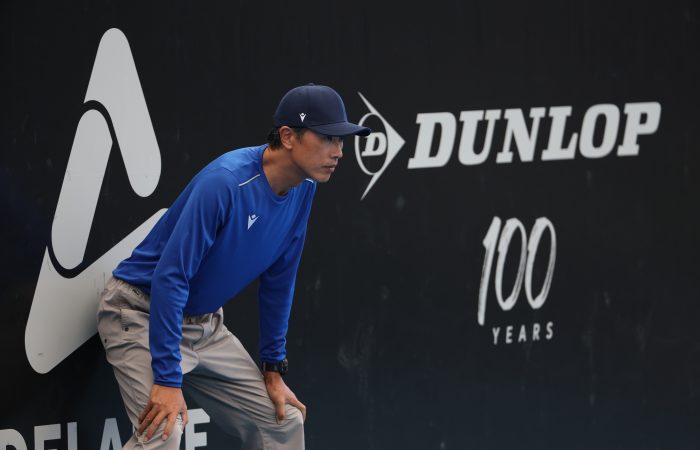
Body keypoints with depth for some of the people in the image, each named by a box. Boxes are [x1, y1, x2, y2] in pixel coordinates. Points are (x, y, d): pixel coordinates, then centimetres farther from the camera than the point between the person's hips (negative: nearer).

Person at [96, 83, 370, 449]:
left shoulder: (303, 189, -5)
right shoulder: (225, 182, -28)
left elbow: (278, 280, 7)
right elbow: (170, 278, -30)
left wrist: (273, 368, 9)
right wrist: (169, 378, -31)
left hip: (204, 323, 8)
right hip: (143, 313, -8)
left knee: (285, 420, 7)